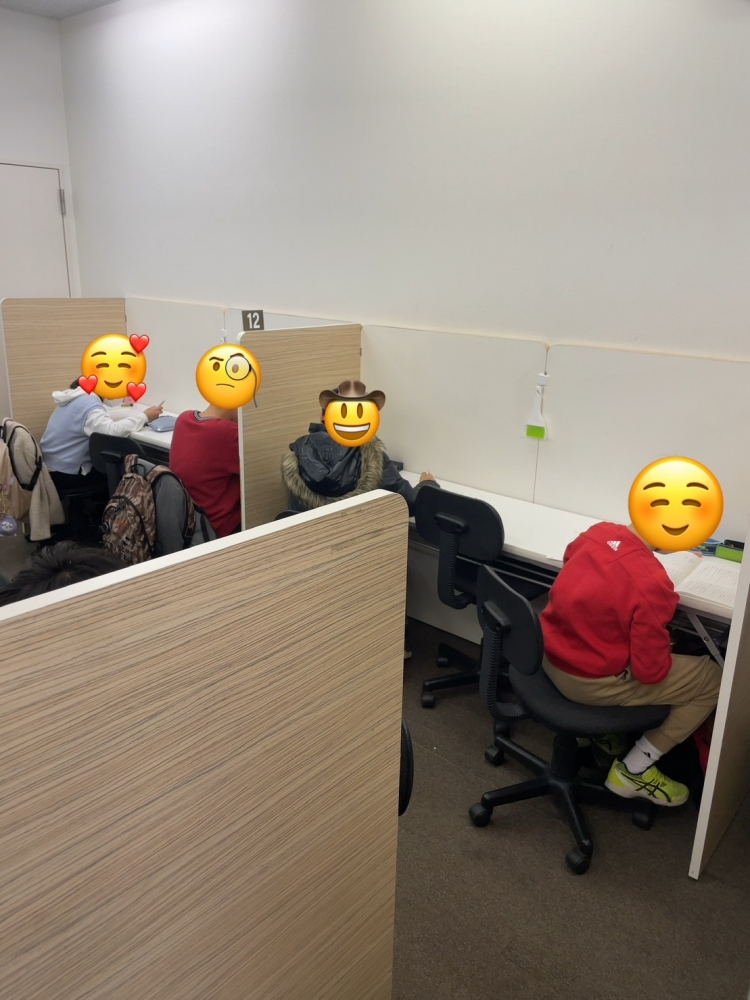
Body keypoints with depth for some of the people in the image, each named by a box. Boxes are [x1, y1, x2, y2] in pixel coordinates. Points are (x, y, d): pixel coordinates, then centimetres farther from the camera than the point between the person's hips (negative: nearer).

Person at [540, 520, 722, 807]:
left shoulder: (598, 532, -7)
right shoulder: (651, 584, -27)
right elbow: (651, 670, -18)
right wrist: (664, 651, 4)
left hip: (550, 655, 8)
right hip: (589, 682, -7)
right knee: (712, 680, 5)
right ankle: (632, 771, 12)